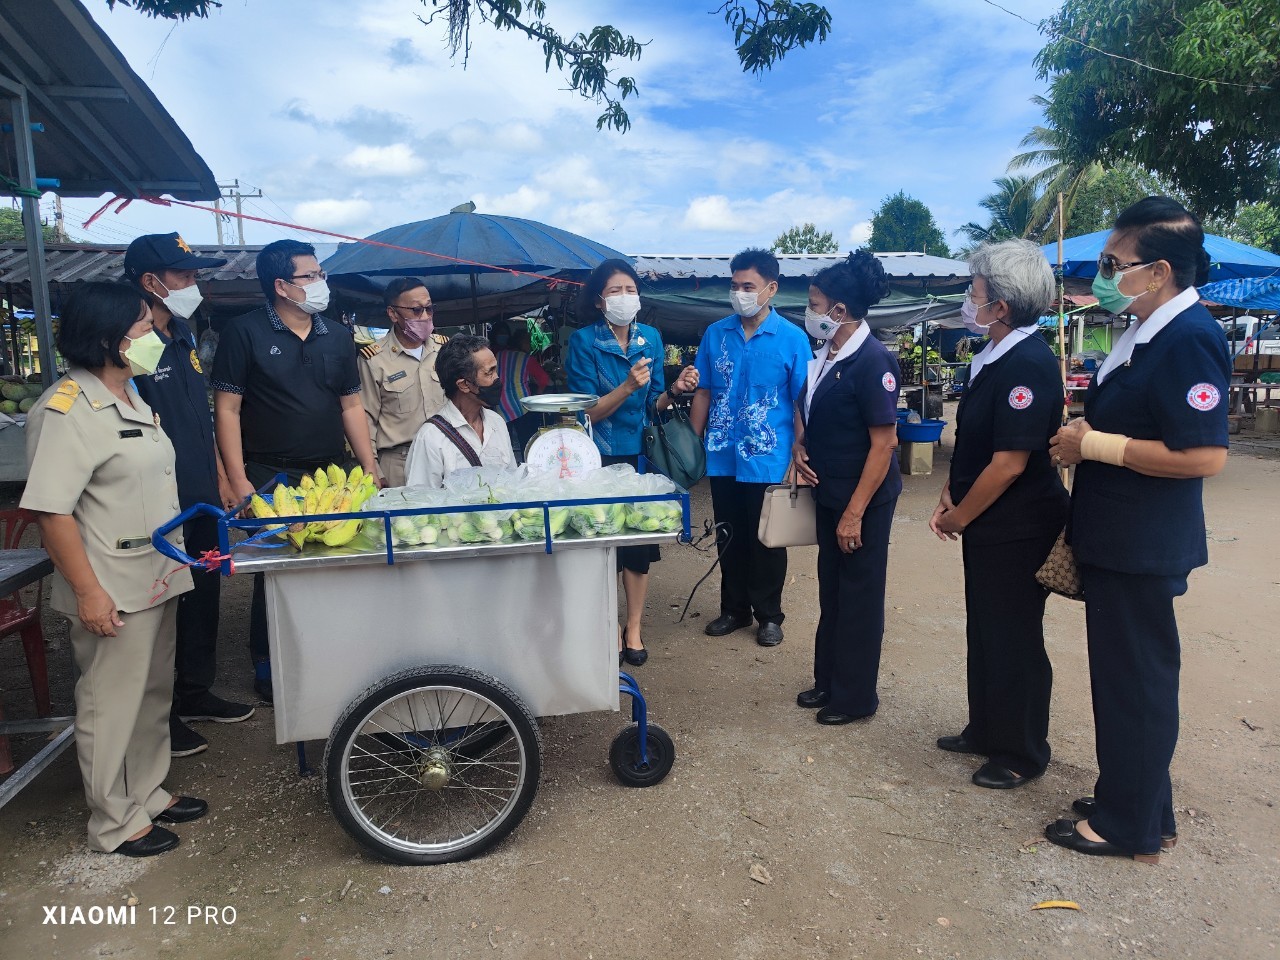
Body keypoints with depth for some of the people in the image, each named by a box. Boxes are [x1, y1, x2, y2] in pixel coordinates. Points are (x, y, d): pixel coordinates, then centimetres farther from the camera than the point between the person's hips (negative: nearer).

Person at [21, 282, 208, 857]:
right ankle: (114, 823, 24)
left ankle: (148, 793, 37)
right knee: (111, 706, 7)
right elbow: (51, 509, -22)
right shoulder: (67, 410, -18)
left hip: (157, 580, 9)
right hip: (112, 592, -9)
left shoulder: (130, 397, 11)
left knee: (154, 695, 20)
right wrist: (87, 590, -22)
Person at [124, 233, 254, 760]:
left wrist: (221, 479, 17)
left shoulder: (184, 340, 11)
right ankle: (159, 714, 20)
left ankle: (196, 692, 33)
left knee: (204, 599, 17)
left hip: (202, 501, 8)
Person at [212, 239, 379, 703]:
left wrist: (370, 468, 4)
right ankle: (267, 668, 22)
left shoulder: (338, 336, 9)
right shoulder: (245, 333, -5)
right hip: (272, 478, -4)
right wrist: (239, 482, -12)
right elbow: (227, 409, -6)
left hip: (332, 474, 4)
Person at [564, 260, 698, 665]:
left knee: (640, 539, 8)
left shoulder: (650, 338, 3)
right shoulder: (584, 341, -10)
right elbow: (588, 412, -14)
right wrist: (627, 386, -28)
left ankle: (634, 626, 24)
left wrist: (675, 389, -13)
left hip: (641, 454, 4)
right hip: (601, 459, -3)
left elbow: (652, 404, 7)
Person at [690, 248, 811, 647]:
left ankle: (769, 615, 26)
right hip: (722, 456, 3)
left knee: (767, 540, 9)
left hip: (768, 459, -3)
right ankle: (734, 609, 30)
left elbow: (802, 403, -4)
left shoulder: (792, 338, -5)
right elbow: (703, 393, 7)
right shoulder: (715, 334, 4)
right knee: (729, 538, 14)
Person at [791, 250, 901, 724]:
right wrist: (799, 444, 0)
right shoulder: (826, 354, 4)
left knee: (859, 595, 6)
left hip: (863, 498, -8)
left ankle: (855, 696, 22)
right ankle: (828, 680, 34)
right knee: (830, 588, 18)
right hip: (828, 492, 8)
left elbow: (883, 444, -21)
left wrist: (855, 513, -22)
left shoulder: (873, 361, -20)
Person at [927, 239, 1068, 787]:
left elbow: (1009, 463, -25)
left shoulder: (1029, 365, -22)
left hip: (1017, 530, -9)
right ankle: (986, 731, 37)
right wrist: (950, 497, 4)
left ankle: (1021, 755, 24)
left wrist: (958, 517, -14)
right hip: (988, 526, 9)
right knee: (984, 632, 19)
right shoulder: (994, 358, 8)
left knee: (1014, 641, 6)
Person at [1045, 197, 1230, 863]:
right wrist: (1085, 435, 6)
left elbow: (1203, 455, -26)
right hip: (1115, 541, 10)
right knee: (1125, 676, 20)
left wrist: (1096, 445, -20)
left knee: (1136, 681, 4)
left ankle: (1129, 827, 21)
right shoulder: (1147, 333, 10)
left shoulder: (1188, 340, -20)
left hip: (1142, 550, -10)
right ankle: (1135, 801, 36)